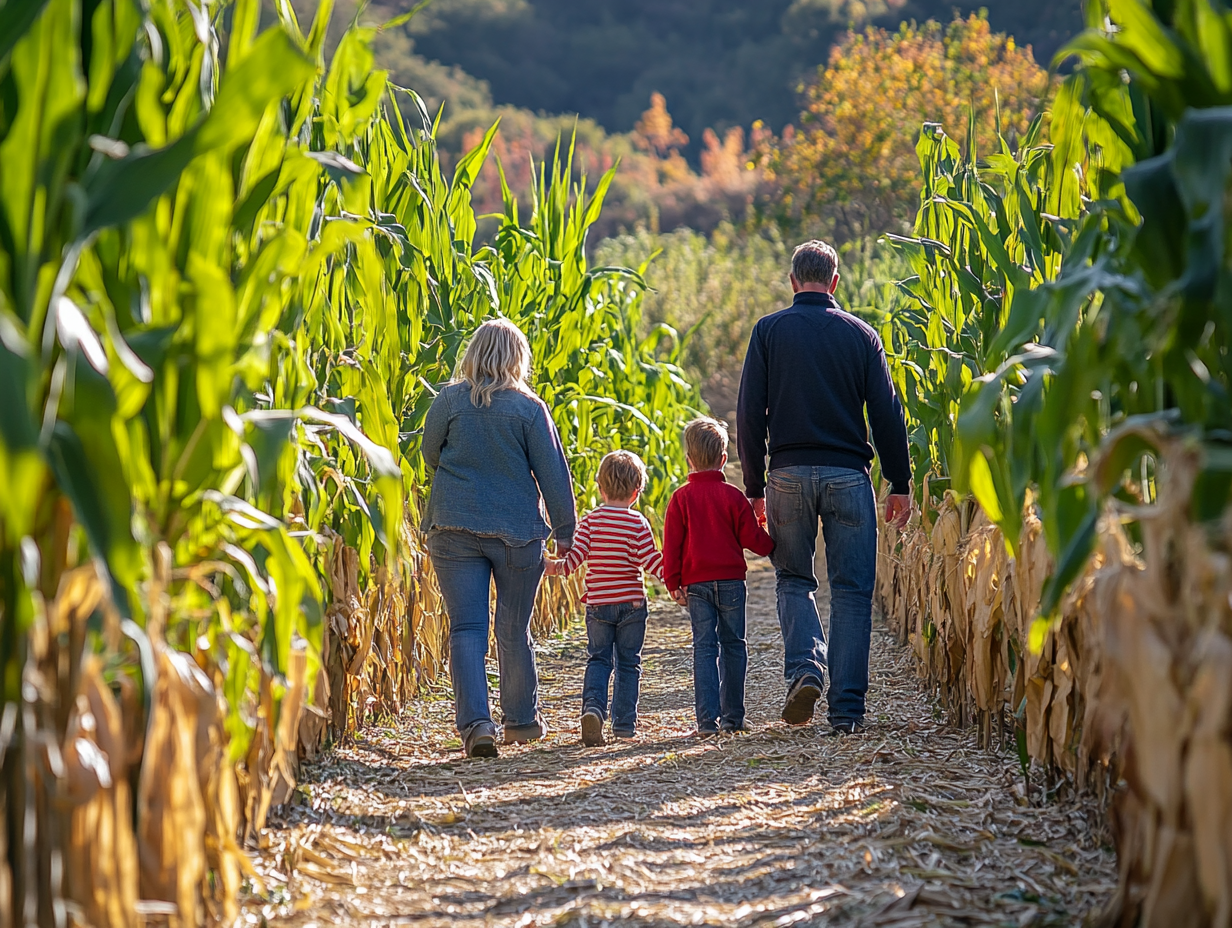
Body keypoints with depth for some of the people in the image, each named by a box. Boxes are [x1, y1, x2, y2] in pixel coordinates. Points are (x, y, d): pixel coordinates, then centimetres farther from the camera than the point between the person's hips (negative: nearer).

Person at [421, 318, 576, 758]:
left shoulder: (450, 400, -2)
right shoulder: (529, 408, -5)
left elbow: (430, 454, 10)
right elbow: (552, 472, -3)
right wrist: (565, 529, 5)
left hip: (454, 526, 0)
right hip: (517, 532, 0)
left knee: (466, 628, -1)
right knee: (514, 630, 14)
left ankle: (476, 722, -16)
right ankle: (522, 720, 26)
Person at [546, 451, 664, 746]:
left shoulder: (591, 521, -2)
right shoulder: (637, 524, -7)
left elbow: (576, 556, -9)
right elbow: (651, 561, -12)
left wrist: (557, 567, 3)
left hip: (597, 603, 1)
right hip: (631, 603, -1)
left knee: (599, 659, 10)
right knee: (628, 663, 10)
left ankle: (593, 706, -15)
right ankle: (624, 722, 10)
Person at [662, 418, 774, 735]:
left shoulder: (681, 498, 0)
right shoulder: (733, 496, -2)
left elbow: (672, 545, -2)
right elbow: (751, 538, 0)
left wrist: (673, 583, 2)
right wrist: (773, 545, 19)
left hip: (696, 583, 0)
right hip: (731, 580, 0)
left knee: (704, 647, 1)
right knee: (733, 645, 10)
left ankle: (707, 719, -6)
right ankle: (732, 715, 11)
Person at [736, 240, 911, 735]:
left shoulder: (769, 331, 3)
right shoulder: (860, 334, 5)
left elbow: (749, 414, 0)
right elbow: (887, 413, 3)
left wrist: (755, 487, 6)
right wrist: (900, 485, 8)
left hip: (789, 472, 0)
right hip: (848, 473, 0)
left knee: (793, 578, 16)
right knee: (851, 590, 5)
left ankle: (804, 668, -8)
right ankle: (847, 708, 2)